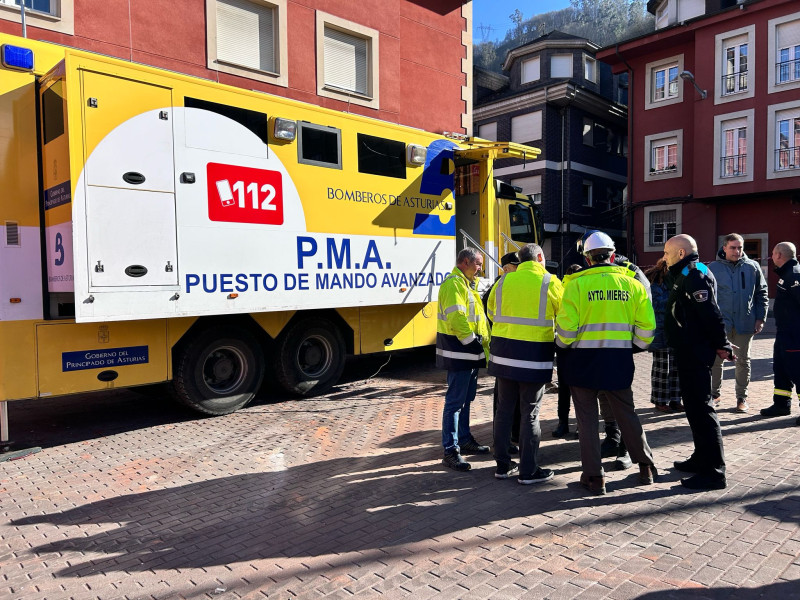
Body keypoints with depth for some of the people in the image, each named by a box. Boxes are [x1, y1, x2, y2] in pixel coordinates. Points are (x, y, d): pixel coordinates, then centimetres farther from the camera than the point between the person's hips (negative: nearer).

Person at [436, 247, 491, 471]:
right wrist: (475, 343, -17)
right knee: (455, 401, -7)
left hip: (471, 353, 11)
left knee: (465, 399, 18)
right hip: (459, 354, -11)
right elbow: (456, 319, -24)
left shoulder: (467, 284, 20)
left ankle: (465, 440, 30)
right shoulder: (454, 284, -14)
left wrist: (483, 344, 14)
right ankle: (451, 451, -2)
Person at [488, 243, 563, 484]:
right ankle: (528, 470, 14)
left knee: (504, 409, 12)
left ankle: (503, 465, 22)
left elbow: (492, 313, 15)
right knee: (530, 413, 5)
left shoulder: (504, 281, 4)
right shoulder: (550, 282, -6)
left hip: (504, 354, 4)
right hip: (534, 357, -4)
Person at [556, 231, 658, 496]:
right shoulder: (631, 283, 1)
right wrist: (637, 346, 18)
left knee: (587, 417, 8)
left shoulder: (576, 283, -9)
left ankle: (594, 476, 14)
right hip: (619, 360, 3)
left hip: (583, 360, -3)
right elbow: (646, 325, 1)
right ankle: (646, 467, 31)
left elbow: (566, 325, -12)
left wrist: (563, 344, 7)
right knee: (626, 414, 19)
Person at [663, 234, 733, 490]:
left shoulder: (695, 276, -16)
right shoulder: (683, 275, 16)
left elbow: (711, 313, -22)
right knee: (694, 405, 17)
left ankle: (714, 471, -1)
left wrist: (721, 344, -16)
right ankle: (701, 458, 29)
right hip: (688, 352, 11)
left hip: (695, 354, -11)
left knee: (701, 408, -7)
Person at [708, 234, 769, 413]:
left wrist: (760, 318, 2)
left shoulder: (752, 267, 3)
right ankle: (714, 394, 20)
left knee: (743, 360, 9)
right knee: (716, 359, 5)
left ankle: (742, 398, 20)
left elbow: (762, 294, 8)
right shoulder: (713, 268, -1)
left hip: (745, 323, 1)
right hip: (720, 322, -1)